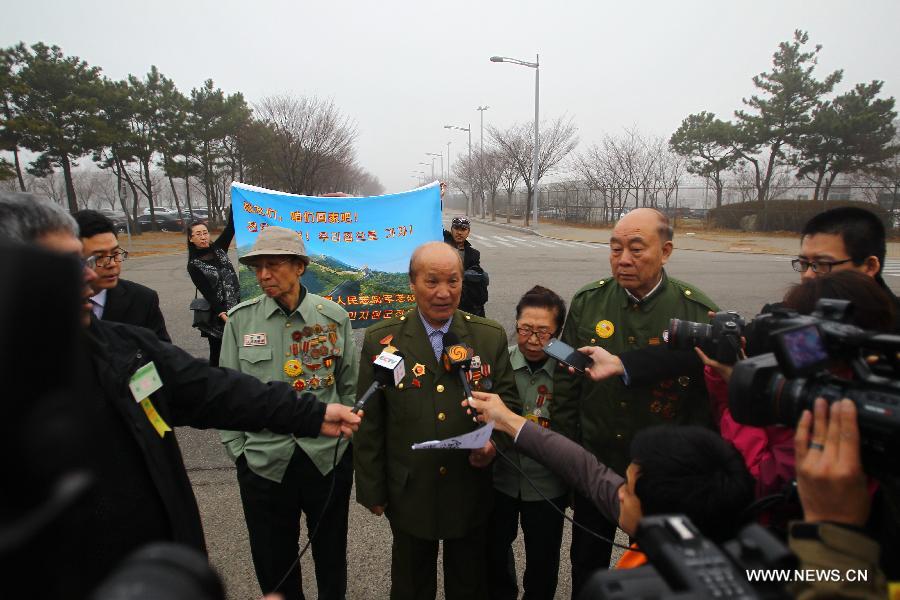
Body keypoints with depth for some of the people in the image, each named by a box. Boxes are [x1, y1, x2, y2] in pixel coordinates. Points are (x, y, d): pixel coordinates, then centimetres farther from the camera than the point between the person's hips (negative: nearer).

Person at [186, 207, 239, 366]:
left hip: (237, 310, 4)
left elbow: (231, 225, -2)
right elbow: (208, 294, -12)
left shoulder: (218, 249, 6)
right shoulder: (194, 265, -5)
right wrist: (223, 315, -21)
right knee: (217, 356, 6)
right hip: (217, 316, -4)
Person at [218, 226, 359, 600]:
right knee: (273, 561, 17)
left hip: (330, 457, 0)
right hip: (263, 461, 0)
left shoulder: (333, 316, -4)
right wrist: (237, 449, 2)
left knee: (331, 555, 20)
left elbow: (349, 384, 4)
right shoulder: (240, 319, -4)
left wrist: (345, 433, 1)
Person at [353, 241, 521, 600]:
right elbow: (369, 422, -5)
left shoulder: (491, 337, -5)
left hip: (472, 492, 1)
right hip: (409, 495, -1)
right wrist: (371, 489, -2)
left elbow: (507, 399, 1)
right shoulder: (381, 340, -10)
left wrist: (495, 438, -19)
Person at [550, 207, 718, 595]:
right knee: (586, 567, 23)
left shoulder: (700, 314, -15)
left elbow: (710, 401, -9)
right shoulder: (587, 302, -8)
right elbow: (566, 383, -1)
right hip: (592, 464, 2)